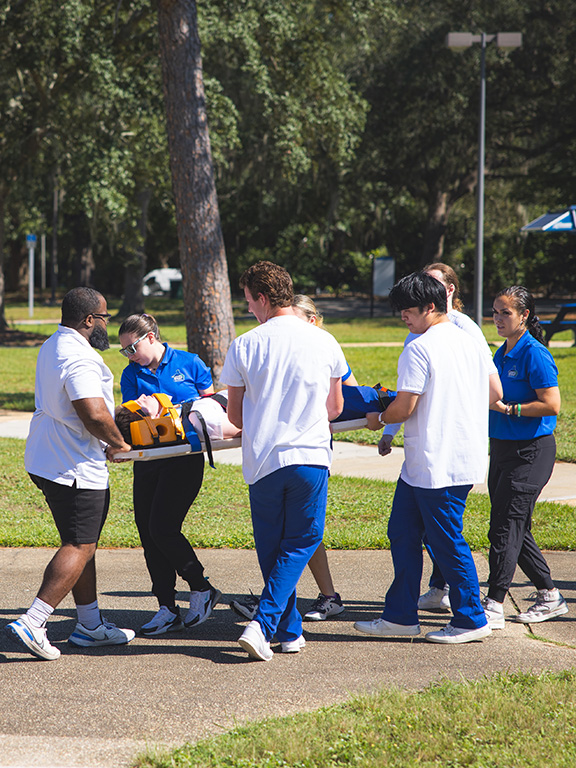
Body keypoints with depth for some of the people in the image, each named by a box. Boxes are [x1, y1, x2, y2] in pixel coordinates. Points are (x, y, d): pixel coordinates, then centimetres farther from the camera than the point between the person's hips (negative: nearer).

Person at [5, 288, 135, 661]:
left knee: (82, 543, 16)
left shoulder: (52, 347, 14)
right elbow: (94, 415, -30)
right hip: (76, 468, -11)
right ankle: (32, 623, -11)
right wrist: (118, 443, -12)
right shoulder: (80, 358, -21)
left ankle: (91, 623, 23)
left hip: (47, 459, 11)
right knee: (79, 547, -6)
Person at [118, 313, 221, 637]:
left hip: (184, 460, -5)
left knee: (162, 528, -14)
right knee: (147, 532, 1)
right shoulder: (132, 375, 11)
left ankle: (202, 589, 6)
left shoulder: (189, 363, 2)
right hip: (148, 460, 5)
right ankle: (167, 610, 10)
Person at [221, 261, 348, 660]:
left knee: (272, 549, 15)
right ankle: (264, 624, -9)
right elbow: (335, 408, 13)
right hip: (311, 456, 0)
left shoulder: (244, 346, -2)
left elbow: (235, 415, 6)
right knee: (300, 543, 8)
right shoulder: (325, 342, 2)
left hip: (262, 461, 0)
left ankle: (290, 631, 20)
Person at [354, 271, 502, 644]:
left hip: (437, 465, -9)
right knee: (403, 532, 14)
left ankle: (471, 620, 10)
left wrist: (379, 419, 4)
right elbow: (495, 393, 15)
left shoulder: (419, 349, -15)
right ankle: (401, 615, 19)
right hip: (467, 455, 9)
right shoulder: (471, 343, 10)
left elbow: (404, 408, -16)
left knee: (447, 541, 1)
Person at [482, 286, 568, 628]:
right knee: (517, 529, 12)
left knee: (506, 527, -10)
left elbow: (552, 405, -19)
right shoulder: (503, 353, 12)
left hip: (531, 451, -9)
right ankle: (550, 597, 24)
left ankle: (494, 606, -8)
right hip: (503, 447, 9)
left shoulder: (535, 355, -14)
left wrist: (508, 409, -19)